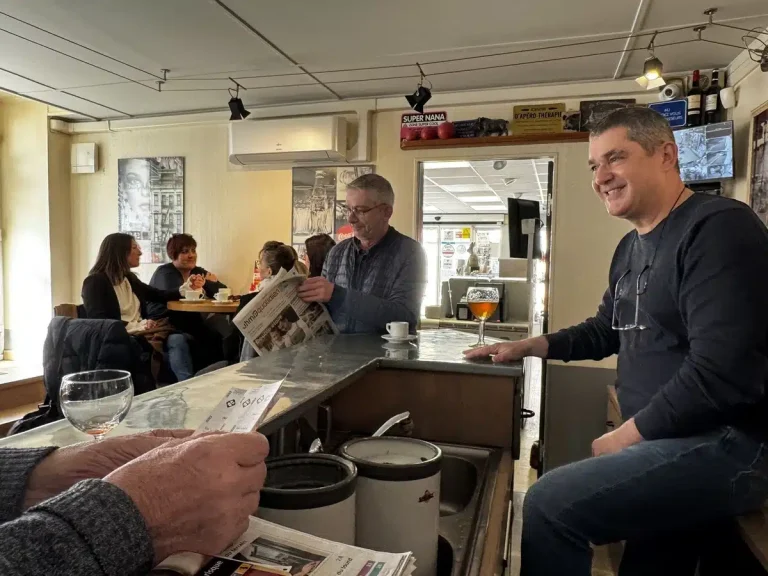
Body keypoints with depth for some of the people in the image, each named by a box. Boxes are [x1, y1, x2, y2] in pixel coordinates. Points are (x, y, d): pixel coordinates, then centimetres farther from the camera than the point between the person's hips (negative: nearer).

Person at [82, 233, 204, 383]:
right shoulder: (95, 282, -3)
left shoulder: (129, 278, 21)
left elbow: (160, 296, 29)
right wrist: (138, 327, -23)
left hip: (141, 335, 7)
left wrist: (187, 287, 17)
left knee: (177, 339, -26)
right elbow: (99, 322, -14)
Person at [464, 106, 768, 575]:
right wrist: (529, 346, 10)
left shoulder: (719, 228, -17)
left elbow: (722, 372, -25)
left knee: (548, 506, -19)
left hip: (723, 443, -9)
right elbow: (605, 332, 23)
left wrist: (625, 436, -16)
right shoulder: (632, 247, 13)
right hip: (667, 435, 9)